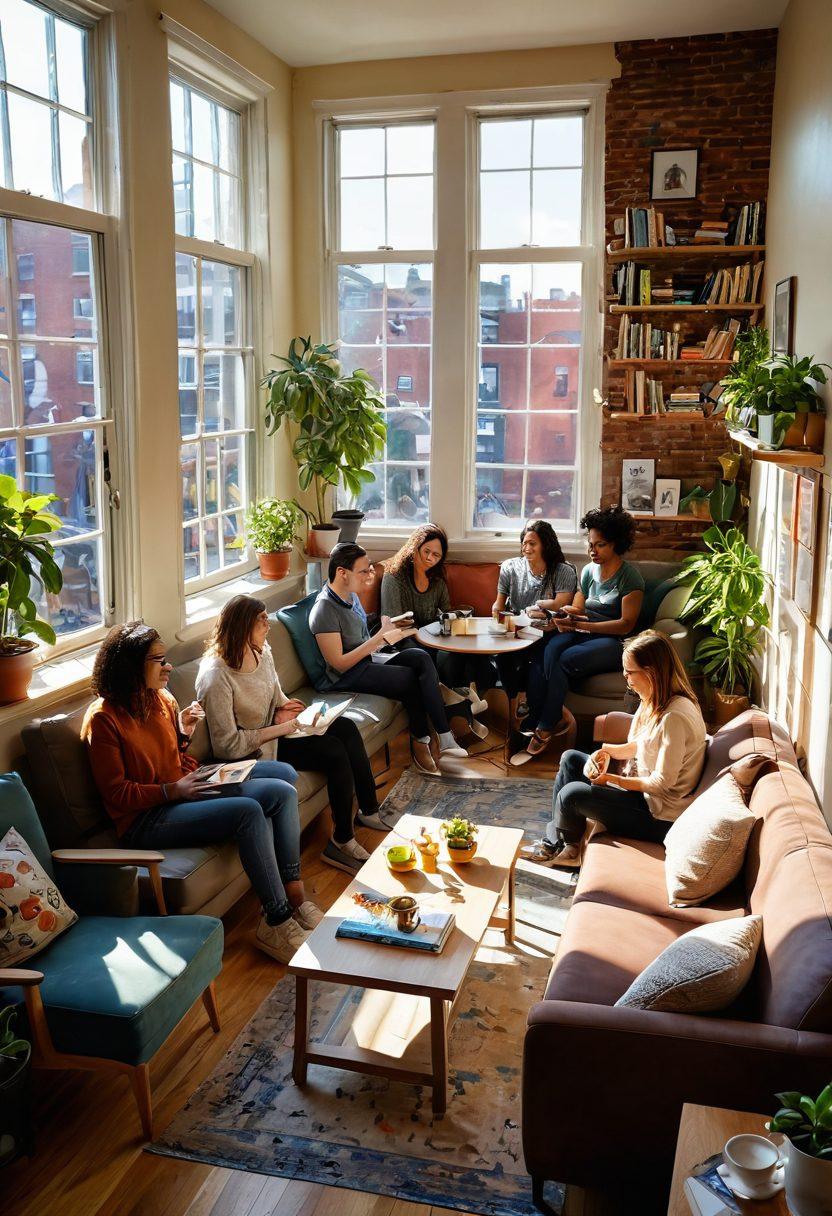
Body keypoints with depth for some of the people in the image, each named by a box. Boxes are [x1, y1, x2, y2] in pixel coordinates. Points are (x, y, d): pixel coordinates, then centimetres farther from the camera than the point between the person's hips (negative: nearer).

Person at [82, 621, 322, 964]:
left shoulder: (162, 700, 8)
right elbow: (116, 794, -14)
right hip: (145, 820, -8)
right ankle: (277, 920, -20)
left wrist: (184, 734, -3)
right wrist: (174, 790, -20)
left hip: (183, 792, 8)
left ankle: (294, 896, -6)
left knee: (281, 792, -9)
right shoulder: (103, 718, -13)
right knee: (248, 812, -28)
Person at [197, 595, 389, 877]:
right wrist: (279, 728, -24)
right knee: (334, 750, -20)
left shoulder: (262, 651, -1)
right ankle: (342, 843, -9)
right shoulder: (217, 677, -27)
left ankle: (369, 811, 3)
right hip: (251, 751, -8)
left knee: (346, 727, -8)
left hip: (273, 731, 9)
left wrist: (283, 710, -7)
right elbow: (227, 746, -25)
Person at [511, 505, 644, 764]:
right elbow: (576, 611, 14)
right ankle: (533, 722, -31)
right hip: (581, 634, 5)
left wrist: (582, 624, -19)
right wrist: (560, 621, -9)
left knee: (562, 661, -33)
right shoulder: (588, 571, 15)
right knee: (543, 651, -29)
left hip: (613, 642, -5)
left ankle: (544, 730, -25)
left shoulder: (630, 577, -5)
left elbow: (626, 624, -12)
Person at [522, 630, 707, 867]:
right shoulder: (657, 700, 1)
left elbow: (662, 783, -26)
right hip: (643, 787, 10)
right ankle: (556, 841, 15)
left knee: (571, 794, -18)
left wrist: (613, 779, -18)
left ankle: (566, 846, 16)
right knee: (570, 759, 11)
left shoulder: (674, 716, -29)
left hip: (659, 814, -10)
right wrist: (608, 751, -3)